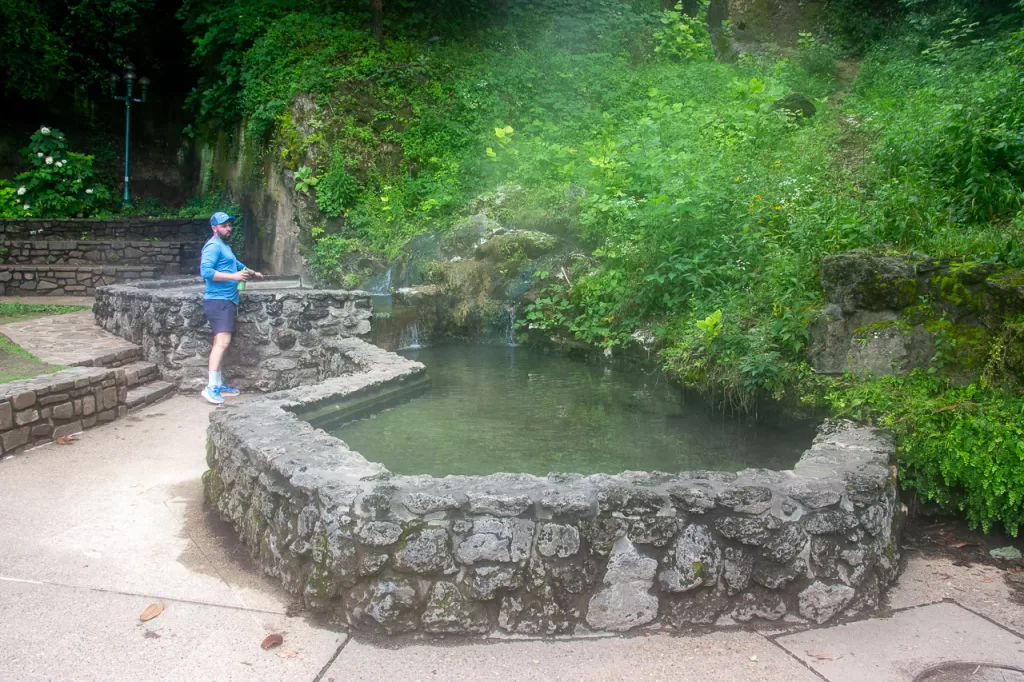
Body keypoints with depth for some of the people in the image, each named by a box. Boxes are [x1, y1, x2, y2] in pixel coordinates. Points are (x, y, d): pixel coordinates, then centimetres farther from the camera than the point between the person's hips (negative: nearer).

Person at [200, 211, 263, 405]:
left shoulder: (224, 246, 21)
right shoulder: (213, 246, -11)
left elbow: (235, 264, 40)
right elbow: (205, 271, -23)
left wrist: (252, 273, 50)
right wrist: (233, 276, -26)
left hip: (227, 300, 10)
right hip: (218, 300, -10)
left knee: (220, 343, 11)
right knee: (223, 341, -20)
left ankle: (219, 383, 16)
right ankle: (211, 387, -24)